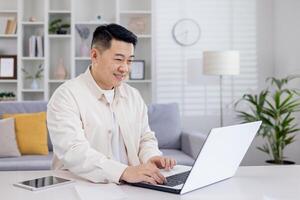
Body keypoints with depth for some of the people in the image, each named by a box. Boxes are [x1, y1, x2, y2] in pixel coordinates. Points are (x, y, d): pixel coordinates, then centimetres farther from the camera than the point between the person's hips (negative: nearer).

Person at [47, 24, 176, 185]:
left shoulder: (133, 96, 13)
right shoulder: (66, 96, -9)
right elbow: (73, 151, -21)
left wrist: (151, 157, -5)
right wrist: (124, 172, -33)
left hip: (130, 187, 4)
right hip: (81, 186, -4)